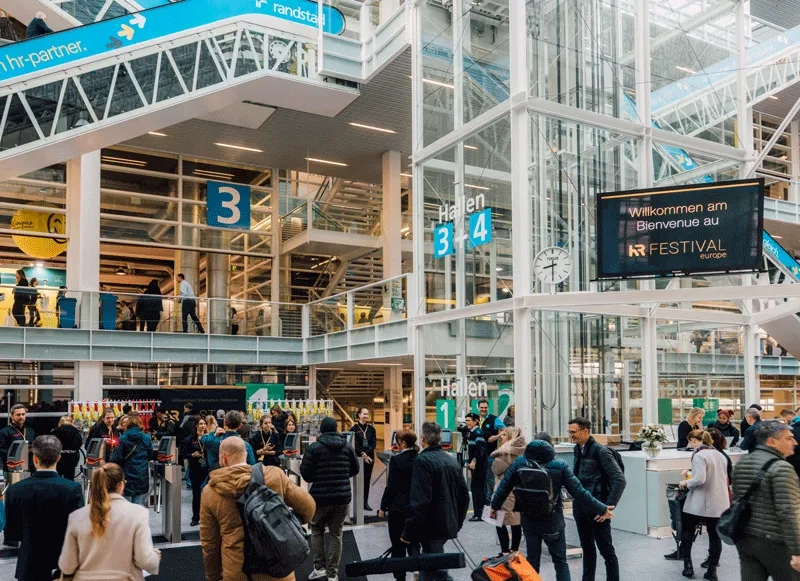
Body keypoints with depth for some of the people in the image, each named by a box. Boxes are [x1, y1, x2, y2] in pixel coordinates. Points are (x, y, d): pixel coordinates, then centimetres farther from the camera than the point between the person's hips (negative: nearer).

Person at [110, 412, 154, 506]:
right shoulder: (146, 438, -2)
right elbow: (151, 456, 9)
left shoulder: (122, 439, -7)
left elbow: (117, 458, -10)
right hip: (142, 477, 1)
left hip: (127, 477, -1)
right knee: (140, 506, 6)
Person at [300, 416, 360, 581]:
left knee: (317, 530, 18)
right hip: (342, 496, 3)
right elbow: (355, 470, 13)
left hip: (320, 497, -2)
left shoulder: (313, 448, -8)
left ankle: (319, 567, 12)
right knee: (336, 533, 11)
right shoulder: (347, 447, 4)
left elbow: (306, 475, -7)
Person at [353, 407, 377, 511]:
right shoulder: (354, 429, -4)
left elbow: (374, 443, 1)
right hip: (358, 458, -4)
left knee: (367, 480, 7)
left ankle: (365, 502, 13)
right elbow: (354, 445, -9)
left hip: (369, 457, 4)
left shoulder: (371, 429, 8)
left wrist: (366, 453, -12)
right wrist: (363, 454, -14)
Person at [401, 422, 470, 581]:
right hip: (448, 525, 8)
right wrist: (457, 522, 22)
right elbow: (464, 496, 13)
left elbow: (419, 501, -24)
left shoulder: (423, 460, -16)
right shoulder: (452, 460, 10)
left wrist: (408, 532, -17)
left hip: (432, 526, -8)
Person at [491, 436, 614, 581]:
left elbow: (504, 487, 0)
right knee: (560, 559, 11)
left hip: (529, 519, 2)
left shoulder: (519, 462, -5)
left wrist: (495, 506, 17)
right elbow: (579, 492, -10)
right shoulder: (560, 465, -10)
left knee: (532, 558, 15)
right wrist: (601, 509, -1)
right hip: (552, 521, -2)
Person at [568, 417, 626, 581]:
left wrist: (608, 506, -18)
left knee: (606, 549, 2)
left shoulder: (600, 451, -15)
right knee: (587, 548, 18)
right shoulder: (578, 450, 7)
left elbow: (619, 480, -17)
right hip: (580, 507, 7)